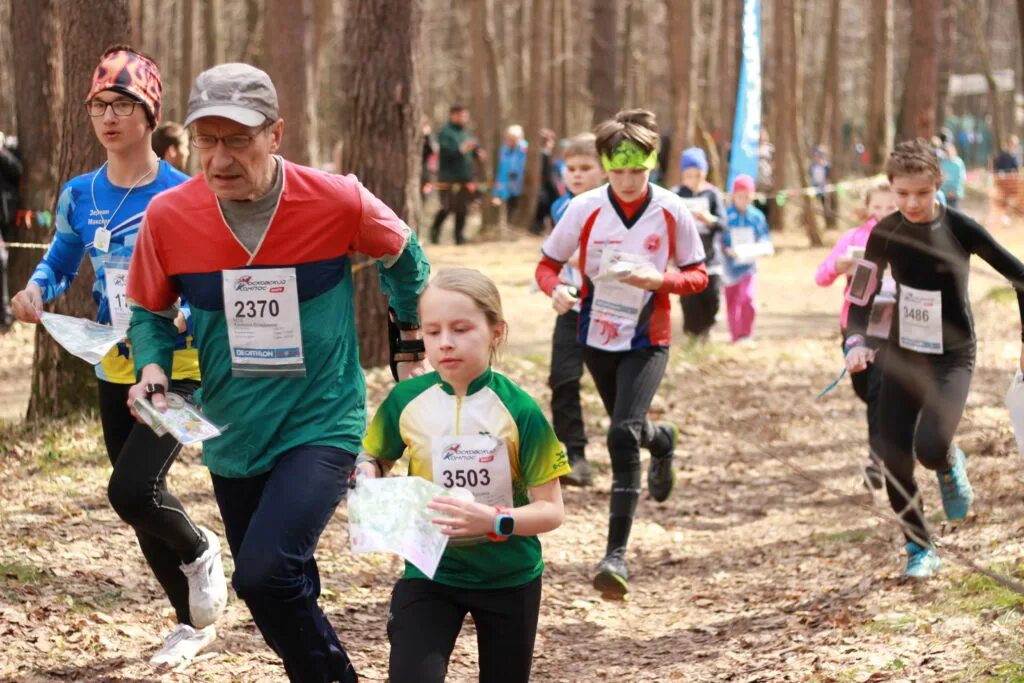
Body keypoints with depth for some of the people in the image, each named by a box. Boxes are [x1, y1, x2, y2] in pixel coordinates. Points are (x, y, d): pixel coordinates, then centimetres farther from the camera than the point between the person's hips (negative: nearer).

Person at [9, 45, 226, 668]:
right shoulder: (80, 195, 1)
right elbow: (60, 264, 12)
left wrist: (179, 319, -30)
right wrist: (37, 290, -10)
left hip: (179, 367, -5)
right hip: (115, 373, 5)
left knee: (132, 491, -21)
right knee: (142, 503, 12)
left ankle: (199, 550, 13)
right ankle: (196, 622, 32)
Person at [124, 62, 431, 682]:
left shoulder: (339, 202, -15)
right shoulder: (169, 216, -10)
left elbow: (403, 256, 7)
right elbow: (151, 312, 7)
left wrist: (412, 347, 14)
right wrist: (153, 370, -12)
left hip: (322, 425, -4)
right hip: (234, 439, 4)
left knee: (267, 572, -24)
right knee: (278, 594, 15)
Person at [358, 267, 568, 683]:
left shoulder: (519, 411, -15)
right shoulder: (406, 402, -8)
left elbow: (551, 511, -13)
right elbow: (375, 457, 12)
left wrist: (494, 521, -31)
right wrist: (367, 473, -12)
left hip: (509, 576, -1)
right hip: (429, 570, 1)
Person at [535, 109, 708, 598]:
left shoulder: (671, 212, -11)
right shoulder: (585, 209, -10)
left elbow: (698, 275, -2)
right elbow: (548, 263, -1)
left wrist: (661, 280, -23)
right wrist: (556, 289, -24)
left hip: (648, 341, -3)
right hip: (597, 336, 3)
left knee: (624, 435, -21)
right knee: (626, 431, 21)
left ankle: (617, 552, -18)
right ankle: (662, 441, 61)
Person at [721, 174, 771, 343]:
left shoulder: (757, 216, 0)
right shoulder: (726, 216, -5)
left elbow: (765, 240, 6)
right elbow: (718, 242, -3)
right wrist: (727, 250, -21)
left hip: (749, 265, 0)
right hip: (730, 265, 0)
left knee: (747, 297, -17)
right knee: (732, 303, 7)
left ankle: (747, 335, -4)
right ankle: (736, 336, 22)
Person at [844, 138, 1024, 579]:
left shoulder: (959, 228, -14)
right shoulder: (885, 234, -5)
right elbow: (862, 296, 3)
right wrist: (856, 340, -15)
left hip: (952, 358, -3)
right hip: (902, 357, 3)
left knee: (930, 446, -26)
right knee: (894, 460, -2)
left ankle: (950, 465, 12)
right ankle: (919, 550, 18)